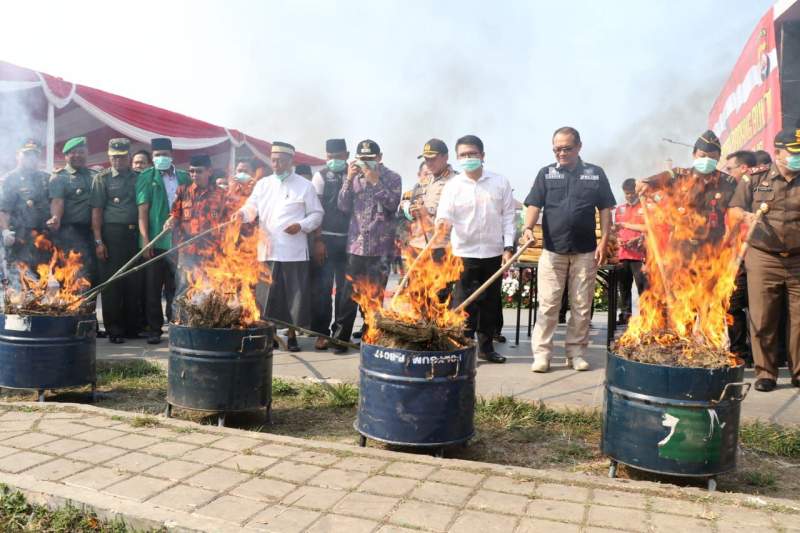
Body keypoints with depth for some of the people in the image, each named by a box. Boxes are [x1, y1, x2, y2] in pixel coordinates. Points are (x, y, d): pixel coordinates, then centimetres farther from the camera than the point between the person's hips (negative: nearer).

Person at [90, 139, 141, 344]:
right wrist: (98, 241, -8)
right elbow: (96, 211, 0)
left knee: (134, 283, 5)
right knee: (112, 284, 0)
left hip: (135, 234, 3)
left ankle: (132, 327, 16)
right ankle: (114, 330, 7)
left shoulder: (138, 178, 13)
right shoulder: (102, 179, 5)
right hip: (112, 234, -3)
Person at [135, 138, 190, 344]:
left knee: (175, 288, 8)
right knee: (153, 288, 3)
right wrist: (145, 239, -11)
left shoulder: (184, 177, 12)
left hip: (179, 241, 2)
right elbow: (143, 210, -3)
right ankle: (154, 329, 12)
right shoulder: (146, 177, 3)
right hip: (156, 241, -2)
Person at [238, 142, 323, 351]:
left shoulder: (305, 186, 2)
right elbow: (252, 207, 4)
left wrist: (301, 226, -14)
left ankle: (292, 335, 15)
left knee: (294, 295, 2)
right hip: (267, 250, 3)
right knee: (266, 295, 6)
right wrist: (242, 213, -18)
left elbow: (317, 214, 3)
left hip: (294, 251, -3)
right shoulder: (263, 184, 12)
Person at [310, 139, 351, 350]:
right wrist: (317, 240, -9)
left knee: (345, 287, 9)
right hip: (326, 239, -2)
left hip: (348, 239, 2)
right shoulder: (321, 176, 1)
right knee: (321, 287, 0)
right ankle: (321, 333, 9)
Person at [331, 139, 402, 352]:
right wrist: (349, 179, -7)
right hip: (356, 244, 2)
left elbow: (392, 204, -12)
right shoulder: (355, 178, 10)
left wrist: (375, 181, -14)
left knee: (375, 294, 6)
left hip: (381, 247, -2)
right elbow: (343, 206, 2)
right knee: (349, 293, 2)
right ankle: (340, 335, 9)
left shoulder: (392, 178, 2)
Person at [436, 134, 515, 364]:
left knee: (490, 302, 11)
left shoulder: (500, 183, 3)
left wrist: (508, 247, -2)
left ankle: (486, 346, 24)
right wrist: (442, 224, -33)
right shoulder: (453, 185, -1)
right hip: (465, 253, -2)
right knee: (465, 303, -1)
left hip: (494, 252, 2)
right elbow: (444, 215, -9)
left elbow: (508, 216, 4)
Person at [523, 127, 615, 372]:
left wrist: (604, 241, -1)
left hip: (585, 251, 1)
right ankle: (541, 353, 5)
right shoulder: (546, 173, 6)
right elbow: (534, 205, 0)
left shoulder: (595, 174, 6)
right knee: (548, 305, -1)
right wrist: (528, 227, -19)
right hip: (552, 250, -1)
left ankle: (576, 352, 18)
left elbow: (605, 209, 7)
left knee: (582, 306, 7)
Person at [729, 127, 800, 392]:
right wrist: (746, 215, -11)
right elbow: (734, 208, 9)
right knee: (762, 320, 0)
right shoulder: (756, 180, 6)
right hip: (763, 259, -1)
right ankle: (765, 373, 10)